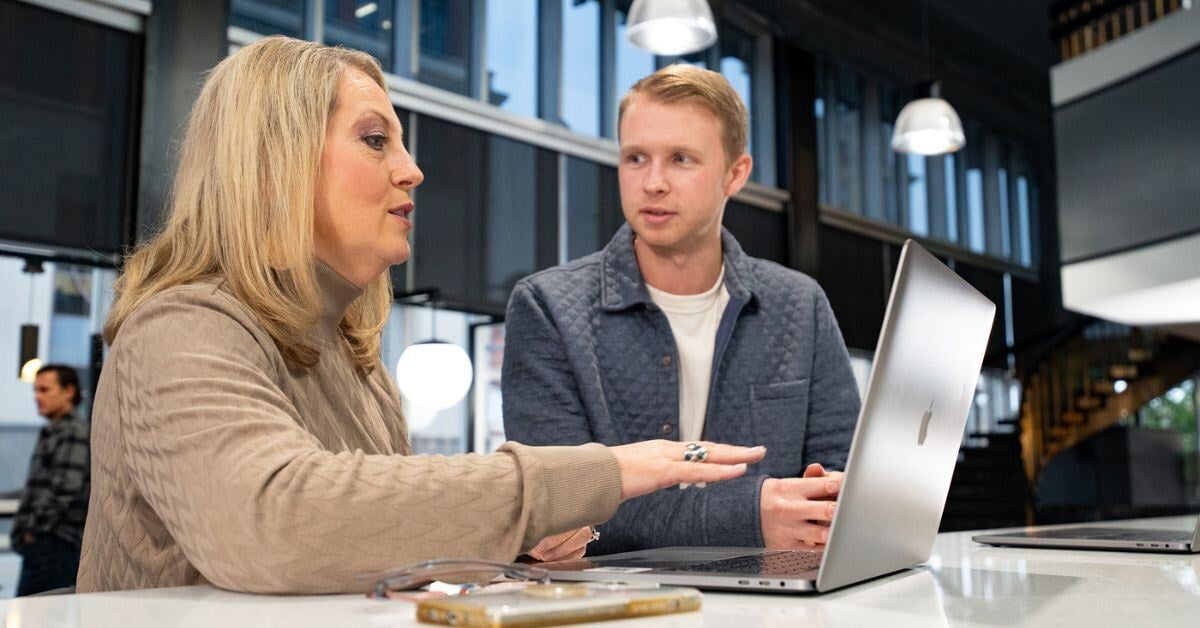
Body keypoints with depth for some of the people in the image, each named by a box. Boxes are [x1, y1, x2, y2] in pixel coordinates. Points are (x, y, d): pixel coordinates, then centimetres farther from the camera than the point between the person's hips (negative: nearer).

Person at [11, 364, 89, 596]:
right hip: (39, 544, 9)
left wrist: (35, 530, -12)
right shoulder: (50, 433, 21)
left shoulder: (74, 432, -7)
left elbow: (66, 489, -16)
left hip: (56, 544, -9)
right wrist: (22, 529, 15)